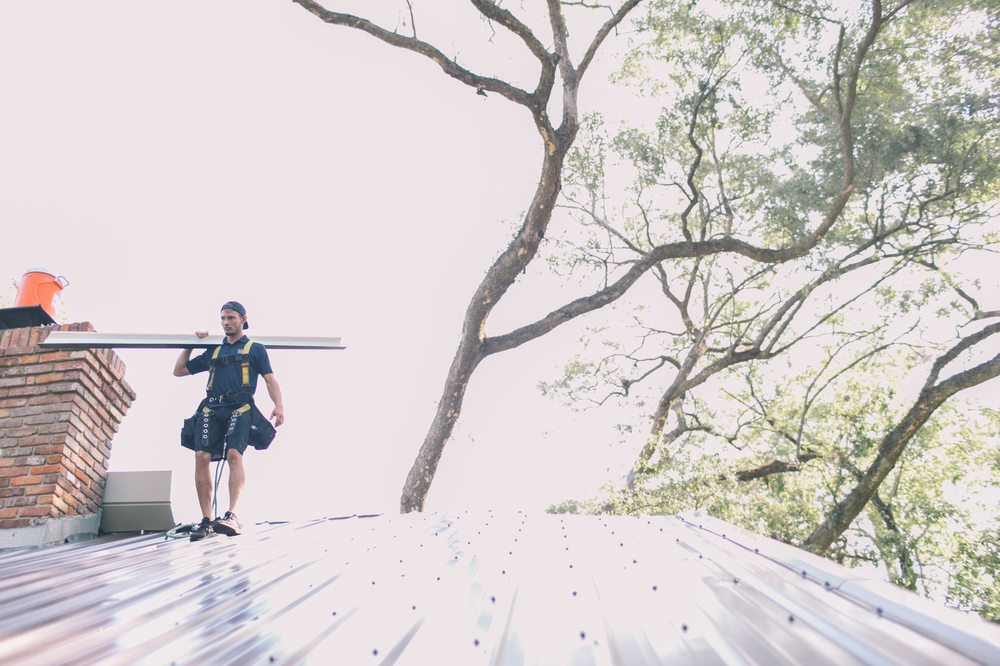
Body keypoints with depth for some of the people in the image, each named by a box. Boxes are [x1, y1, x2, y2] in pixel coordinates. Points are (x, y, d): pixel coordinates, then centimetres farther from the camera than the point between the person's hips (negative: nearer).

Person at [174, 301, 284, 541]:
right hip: (211, 409, 4)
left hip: (240, 408, -4)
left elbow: (270, 379, 7)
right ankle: (206, 519, -13)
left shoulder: (255, 349, 18)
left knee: (234, 455, -26)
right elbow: (179, 371, 33)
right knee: (201, 456, -16)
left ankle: (232, 516, -36)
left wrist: (278, 405, -10)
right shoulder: (213, 351, 28)